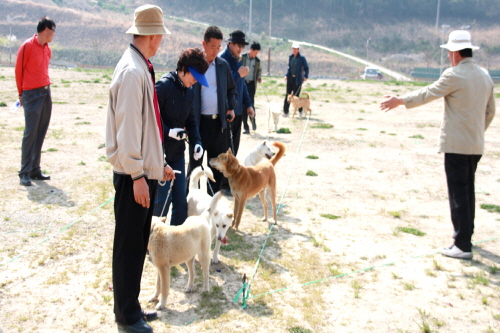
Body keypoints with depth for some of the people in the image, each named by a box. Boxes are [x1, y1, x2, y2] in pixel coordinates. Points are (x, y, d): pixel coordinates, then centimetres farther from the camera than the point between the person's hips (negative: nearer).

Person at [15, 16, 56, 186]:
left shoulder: (48, 49, 12)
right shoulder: (27, 46, -9)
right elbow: (19, 70, -3)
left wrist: (45, 88, 12)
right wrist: (22, 94, 6)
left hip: (46, 93, 7)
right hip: (32, 95, -7)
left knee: (41, 133, 8)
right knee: (30, 133, -7)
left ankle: (35, 169, 14)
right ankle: (25, 172, -1)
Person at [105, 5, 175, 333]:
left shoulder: (142, 68, 11)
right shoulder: (132, 71, -18)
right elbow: (127, 127, -21)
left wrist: (159, 164, 18)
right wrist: (137, 175, -19)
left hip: (146, 171, 9)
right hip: (134, 174, -9)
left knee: (139, 243, 17)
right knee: (129, 245, 3)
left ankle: (131, 307, 30)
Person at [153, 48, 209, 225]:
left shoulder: (189, 91, 9)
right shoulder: (164, 85, -15)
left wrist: (196, 142, 1)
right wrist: (168, 131, -24)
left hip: (178, 154, 7)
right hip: (161, 153, -7)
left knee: (181, 201, 10)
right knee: (163, 199, -4)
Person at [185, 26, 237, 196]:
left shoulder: (223, 64, 7)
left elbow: (231, 89, 19)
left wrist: (231, 107, 4)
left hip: (219, 121, 4)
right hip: (199, 122, -4)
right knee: (195, 163, 3)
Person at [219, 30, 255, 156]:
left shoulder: (237, 60, 14)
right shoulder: (222, 59, -13)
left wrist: (248, 104, 15)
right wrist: (239, 75, -18)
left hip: (238, 110, 8)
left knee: (234, 146, 14)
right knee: (227, 145, -4)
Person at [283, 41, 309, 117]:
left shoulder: (302, 58, -5)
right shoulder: (290, 57, 9)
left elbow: (306, 68, -1)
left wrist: (305, 76, -12)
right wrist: (286, 75, 5)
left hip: (298, 79, -5)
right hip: (290, 78, 5)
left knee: (296, 95, -1)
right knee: (288, 95, 2)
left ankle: (300, 110, 22)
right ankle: (285, 112, 6)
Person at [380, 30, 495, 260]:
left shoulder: (454, 75, -14)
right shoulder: (485, 77, 10)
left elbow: (427, 94, -7)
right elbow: (490, 111, 16)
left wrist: (399, 101, 4)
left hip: (456, 145, -8)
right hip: (476, 145, 8)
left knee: (458, 194, -4)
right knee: (467, 191, 19)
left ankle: (463, 245, -2)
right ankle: (466, 235, 31)